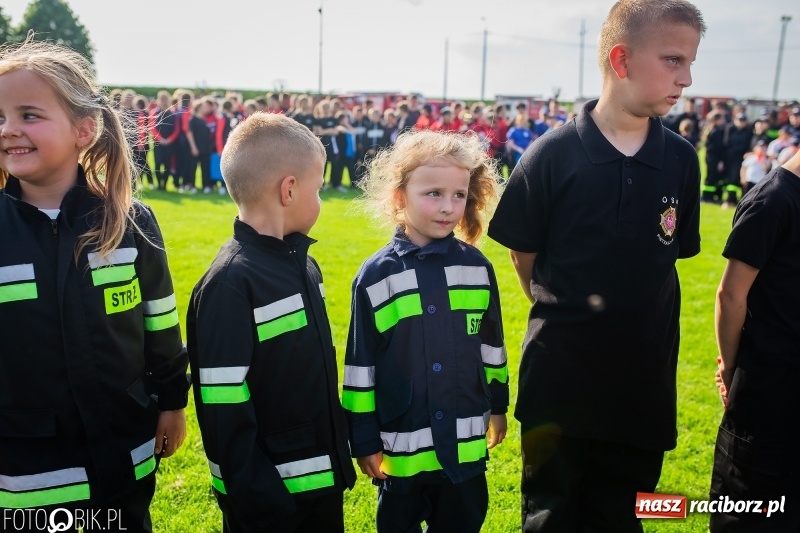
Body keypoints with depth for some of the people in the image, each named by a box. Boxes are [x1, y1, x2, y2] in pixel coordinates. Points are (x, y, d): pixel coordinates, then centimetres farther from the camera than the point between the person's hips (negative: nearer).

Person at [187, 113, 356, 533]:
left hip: (322, 481, 7)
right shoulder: (230, 283, -21)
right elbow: (224, 415, -20)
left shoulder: (303, 263, 3)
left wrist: (340, 459, 14)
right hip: (271, 497, -7)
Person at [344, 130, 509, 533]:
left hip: (466, 442, 2)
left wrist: (498, 405, 14)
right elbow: (360, 365, -6)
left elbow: (491, 343, 8)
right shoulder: (375, 276, -11)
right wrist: (364, 441, -3)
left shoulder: (477, 267, -4)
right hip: (401, 445, -2)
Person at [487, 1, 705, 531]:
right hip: (559, 381, -2)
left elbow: (673, 253, 9)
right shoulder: (553, 154, -11)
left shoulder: (681, 160, -2)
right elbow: (524, 254, -3)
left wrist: (625, 312, 5)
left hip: (642, 384, 3)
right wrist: (562, 311, 2)